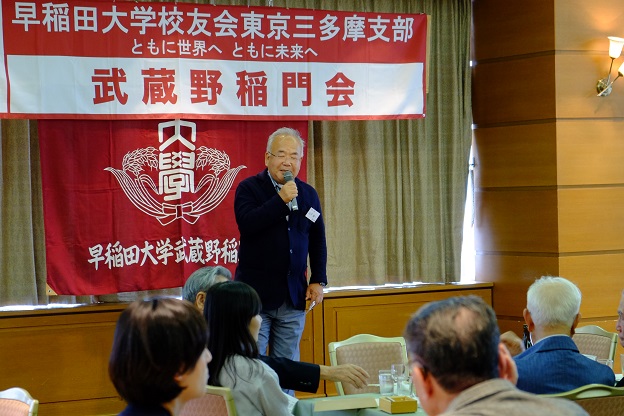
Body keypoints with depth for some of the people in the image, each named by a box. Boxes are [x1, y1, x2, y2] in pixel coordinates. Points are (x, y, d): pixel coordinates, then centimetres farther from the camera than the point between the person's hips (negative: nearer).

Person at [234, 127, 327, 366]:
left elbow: (318, 240, 16)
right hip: (256, 292, -4)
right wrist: (280, 199, -21)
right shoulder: (249, 189, -3)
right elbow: (247, 223, -21)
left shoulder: (308, 194, 11)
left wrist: (318, 281, 8)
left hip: (294, 296, 4)